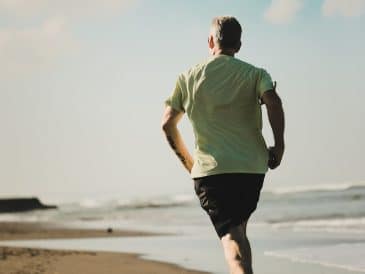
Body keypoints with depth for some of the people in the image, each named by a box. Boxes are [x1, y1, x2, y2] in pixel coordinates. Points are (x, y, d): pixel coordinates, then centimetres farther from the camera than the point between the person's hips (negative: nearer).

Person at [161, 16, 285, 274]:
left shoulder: (188, 78, 9)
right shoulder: (255, 74, 5)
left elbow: (168, 123, 7)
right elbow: (273, 101, -15)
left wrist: (187, 160, 18)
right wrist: (279, 146, -6)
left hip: (209, 168, -1)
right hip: (252, 165, 1)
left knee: (231, 235, -6)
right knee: (239, 228, 22)